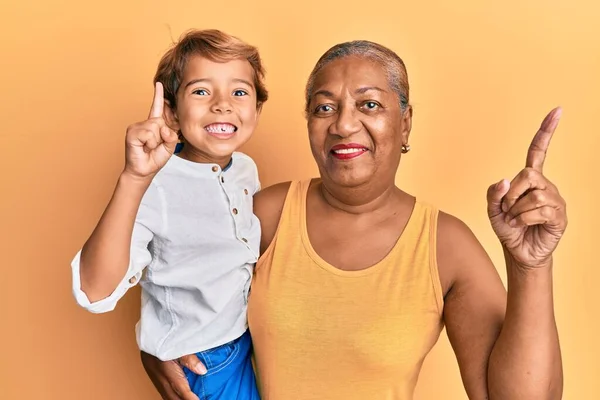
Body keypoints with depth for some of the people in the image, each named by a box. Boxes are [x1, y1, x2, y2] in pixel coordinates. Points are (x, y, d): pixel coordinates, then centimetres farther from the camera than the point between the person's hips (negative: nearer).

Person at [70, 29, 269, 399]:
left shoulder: (247, 168, -5)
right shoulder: (155, 186, -24)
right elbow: (96, 293, -37)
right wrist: (133, 180, -46)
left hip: (255, 339, 6)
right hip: (200, 364, -6)